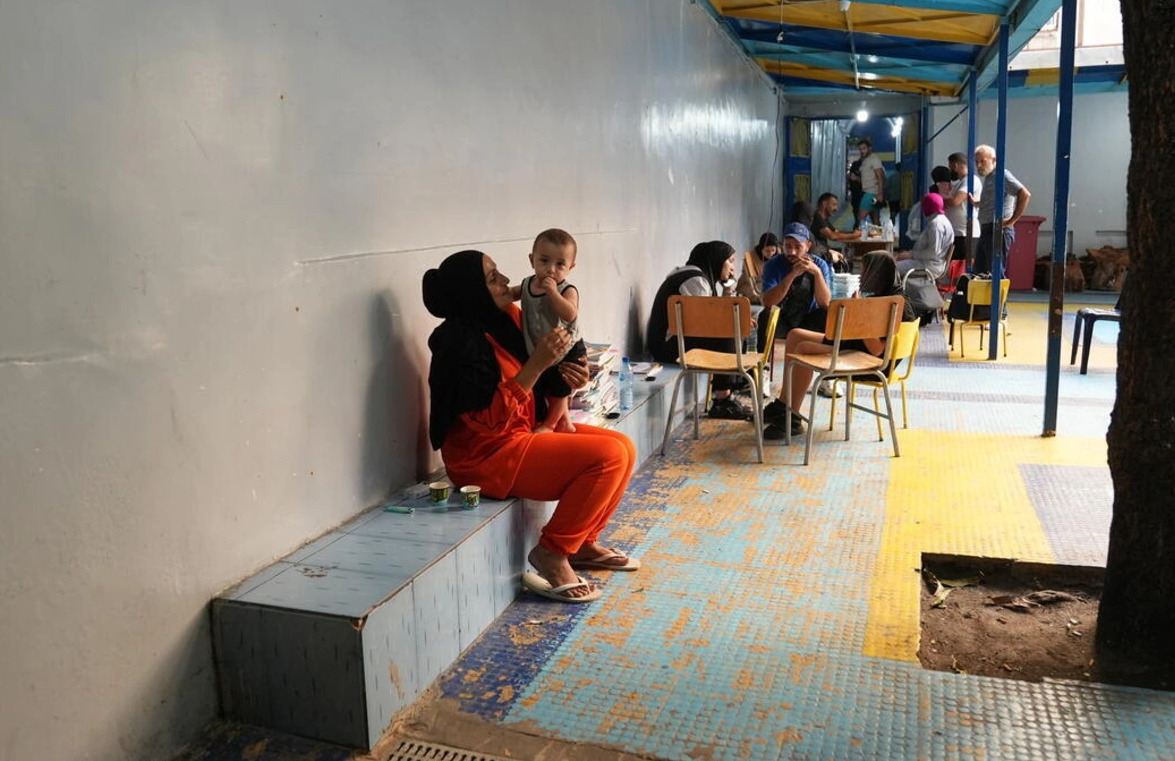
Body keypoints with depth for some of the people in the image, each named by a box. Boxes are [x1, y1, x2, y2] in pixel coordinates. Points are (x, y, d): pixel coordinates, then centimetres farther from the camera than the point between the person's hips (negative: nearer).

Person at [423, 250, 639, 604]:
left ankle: (583, 542, 14)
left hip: (522, 431, 9)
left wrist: (563, 376, -4)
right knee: (608, 456, -18)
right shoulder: (461, 342, -21)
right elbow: (489, 419, -26)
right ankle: (553, 553, -7)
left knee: (624, 448, 3)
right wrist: (537, 363, -28)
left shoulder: (505, 318, 4)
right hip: (485, 455, -9)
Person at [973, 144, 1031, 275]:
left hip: (998, 230, -10)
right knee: (978, 271, 12)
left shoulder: (1002, 175, -10)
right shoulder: (988, 177, 19)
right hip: (986, 230, 10)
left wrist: (1012, 220, -18)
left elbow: (1025, 195, -20)